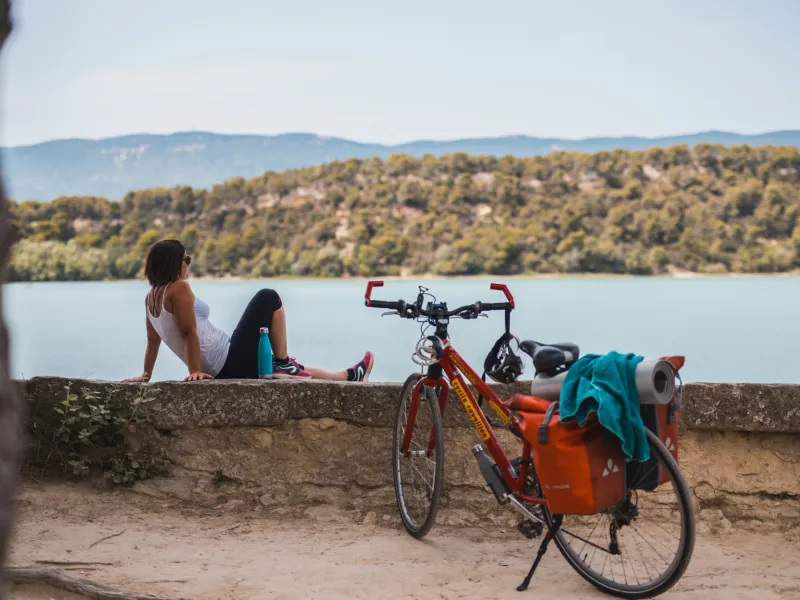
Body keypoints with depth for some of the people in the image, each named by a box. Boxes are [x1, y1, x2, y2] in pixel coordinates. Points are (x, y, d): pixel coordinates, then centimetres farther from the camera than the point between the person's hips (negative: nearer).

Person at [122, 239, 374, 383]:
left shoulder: (151, 297, 11)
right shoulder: (179, 288, -14)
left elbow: (152, 341, 16)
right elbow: (190, 333, -19)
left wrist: (145, 376, 21)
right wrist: (195, 371, -17)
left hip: (219, 371, 10)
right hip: (231, 362, -10)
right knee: (268, 298, 2)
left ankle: (349, 377, 28)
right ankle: (284, 364, 4)